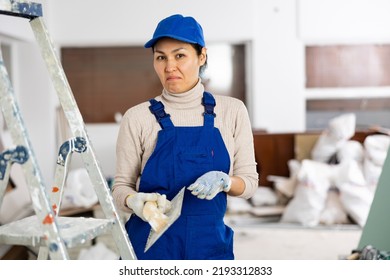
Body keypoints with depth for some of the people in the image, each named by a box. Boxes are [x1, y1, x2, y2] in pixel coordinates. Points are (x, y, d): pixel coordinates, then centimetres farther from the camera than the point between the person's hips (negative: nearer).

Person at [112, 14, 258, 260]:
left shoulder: (232, 111, -1)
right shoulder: (138, 117, -5)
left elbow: (250, 182, 4)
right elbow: (121, 185, 0)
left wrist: (224, 181, -17)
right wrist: (134, 201, -21)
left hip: (210, 245, 1)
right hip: (151, 246, -1)